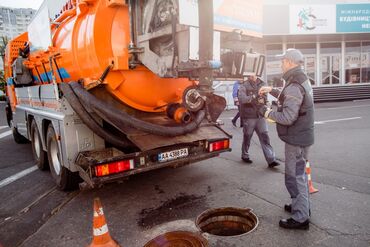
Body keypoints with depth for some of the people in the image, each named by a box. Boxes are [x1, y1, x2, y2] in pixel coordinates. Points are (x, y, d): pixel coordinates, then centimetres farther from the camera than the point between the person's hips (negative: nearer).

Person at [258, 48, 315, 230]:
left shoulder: (294, 86, -23)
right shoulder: (302, 79, 10)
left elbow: (288, 117, -28)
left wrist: (268, 113, -14)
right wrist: (272, 90, 17)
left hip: (296, 139, -10)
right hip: (302, 135, 11)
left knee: (295, 176, -1)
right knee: (300, 173, 22)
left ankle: (300, 218, 10)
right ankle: (302, 206, 38)